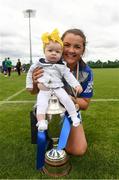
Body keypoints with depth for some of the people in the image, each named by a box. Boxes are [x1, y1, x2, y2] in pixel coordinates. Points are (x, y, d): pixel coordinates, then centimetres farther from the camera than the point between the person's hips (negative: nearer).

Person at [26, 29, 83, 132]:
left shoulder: (61, 66, 4)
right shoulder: (39, 64, 6)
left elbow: (69, 76, 0)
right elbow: (30, 72, 18)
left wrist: (76, 85, -13)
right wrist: (29, 84, 18)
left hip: (58, 88, 0)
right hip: (44, 90, 1)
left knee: (66, 99, -19)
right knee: (41, 104, -20)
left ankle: (74, 116, -6)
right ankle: (41, 121, -22)